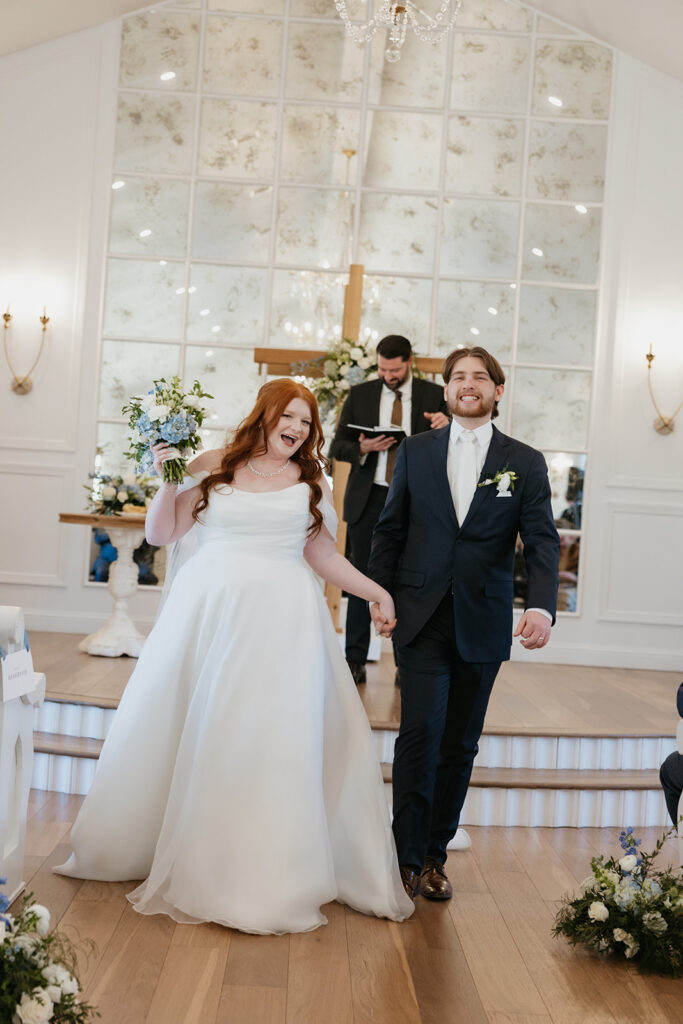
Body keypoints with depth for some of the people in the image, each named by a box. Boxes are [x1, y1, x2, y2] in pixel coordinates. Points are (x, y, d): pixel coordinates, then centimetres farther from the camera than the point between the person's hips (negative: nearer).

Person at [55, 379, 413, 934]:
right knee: (189, 735, 6)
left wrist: (377, 592, 7)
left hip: (281, 619, 1)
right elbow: (160, 533, 6)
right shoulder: (212, 468, 6)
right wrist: (167, 478, -7)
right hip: (208, 612, 0)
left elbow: (322, 554, 13)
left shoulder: (311, 482, 11)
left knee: (275, 740, -4)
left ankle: (264, 873, 6)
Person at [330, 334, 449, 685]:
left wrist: (447, 425, -20)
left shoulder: (434, 396, 4)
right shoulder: (360, 395, 7)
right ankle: (355, 659, 12)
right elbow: (337, 446, 7)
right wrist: (363, 448, -14)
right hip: (368, 499, 1)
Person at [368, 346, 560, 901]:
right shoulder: (416, 451, 7)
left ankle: (435, 854, 22)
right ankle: (407, 857, 5)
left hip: (483, 625, 1)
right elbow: (390, 529, 9)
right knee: (420, 733, -8)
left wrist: (541, 607, -20)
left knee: (460, 744, 8)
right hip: (421, 618, -1)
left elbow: (542, 541, -4)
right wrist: (380, 596, -1)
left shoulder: (526, 463, 4)